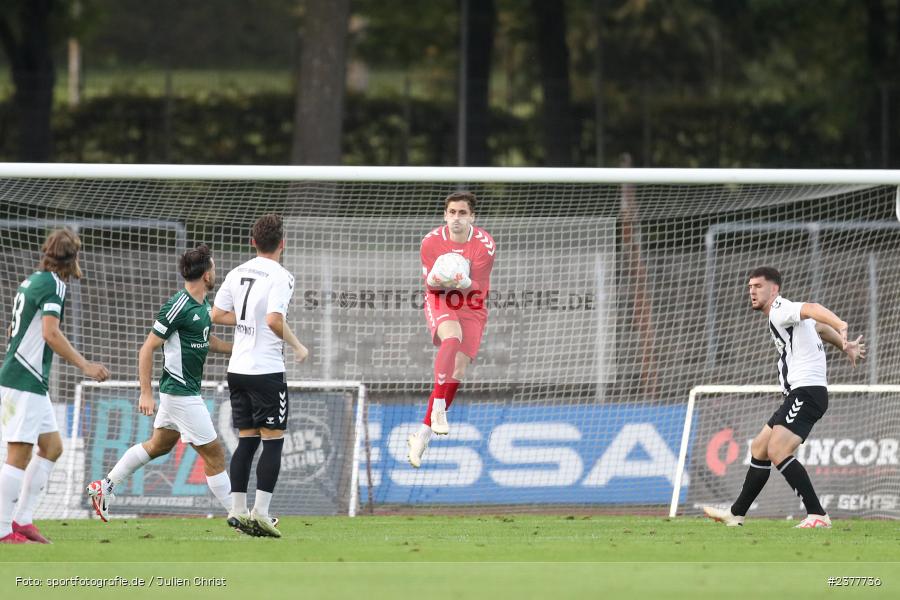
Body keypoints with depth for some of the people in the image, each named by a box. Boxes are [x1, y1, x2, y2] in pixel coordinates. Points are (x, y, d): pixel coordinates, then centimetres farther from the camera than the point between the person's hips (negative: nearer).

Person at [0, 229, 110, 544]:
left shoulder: (31, 281, 16)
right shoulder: (53, 284, -13)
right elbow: (50, 333, -25)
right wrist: (84, 365, -25)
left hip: (32, 382, 10)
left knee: (52, 447, 13)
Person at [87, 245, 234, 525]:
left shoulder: (203, 304, 7)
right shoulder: (179, 306, -20)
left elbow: (206, 340, 25)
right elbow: (147, 348, -17)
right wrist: (146, 393, -19)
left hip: (181, 389, 10)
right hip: (181, 393, -10)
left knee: (158, 445, 20)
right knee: (213, 453, -4)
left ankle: (106, 486, 27)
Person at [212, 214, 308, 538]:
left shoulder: (237, 273, 9)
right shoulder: (280, 276, -12)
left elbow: (216, 314, 11)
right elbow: (274, 320, -23)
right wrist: (298, 346, -9)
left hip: (238, 367, 7)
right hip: (266, 370, -7)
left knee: (246, 439, 12)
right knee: (273, 440, -1)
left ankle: (237, 510, 9)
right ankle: (260, 512, -6)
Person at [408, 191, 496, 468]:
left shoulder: (485, 245, -12)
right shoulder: (432, 242, -9)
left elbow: (480, 289, -12)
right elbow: (429, 282, -4)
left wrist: (463, 284, -35)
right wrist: (436, 282, -29)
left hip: (471, 309, 1)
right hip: (440, 303, -1)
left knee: (457, 370, -7)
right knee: (452, 337, -35)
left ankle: (423, 434, 3)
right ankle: (438, 408, -38)